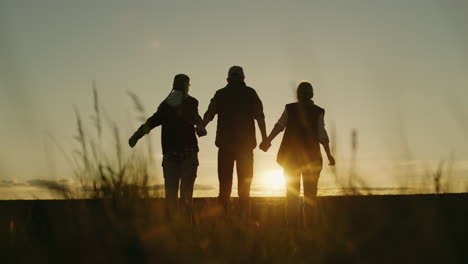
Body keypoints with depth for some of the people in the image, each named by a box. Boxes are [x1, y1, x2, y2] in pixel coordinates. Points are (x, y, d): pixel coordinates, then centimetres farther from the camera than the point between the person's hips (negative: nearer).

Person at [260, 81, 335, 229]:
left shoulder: (290, 109, 2)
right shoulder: (317, 111, -1)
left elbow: (280, 125, -13)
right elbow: (322, 135, -7)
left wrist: (268, 140, -22)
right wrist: (329, 155, -1)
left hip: (291, 157, 1)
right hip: (312, 157, -1)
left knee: (292, 193, 7)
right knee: (310, 194, 6)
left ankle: (292, 225, 1)